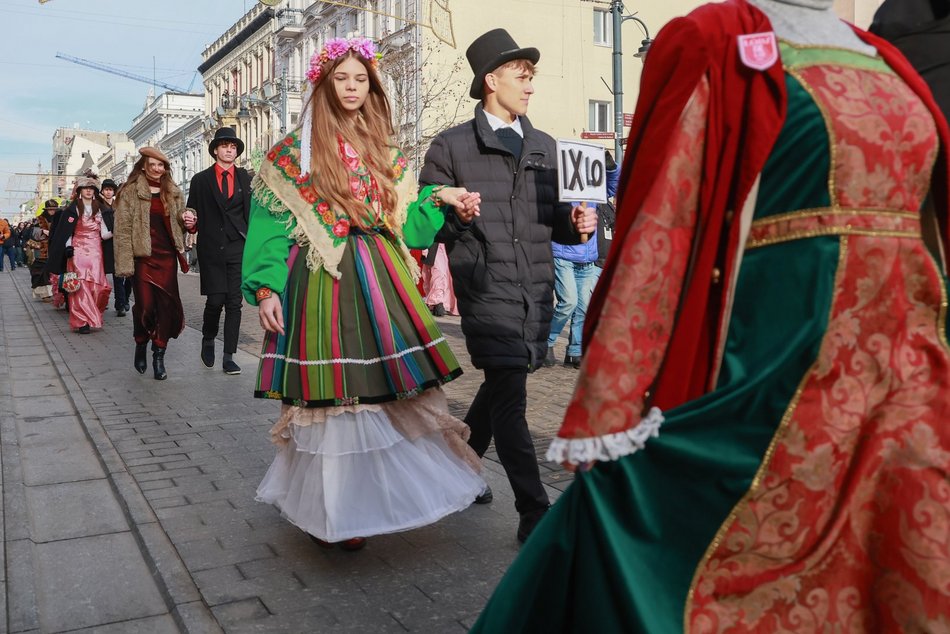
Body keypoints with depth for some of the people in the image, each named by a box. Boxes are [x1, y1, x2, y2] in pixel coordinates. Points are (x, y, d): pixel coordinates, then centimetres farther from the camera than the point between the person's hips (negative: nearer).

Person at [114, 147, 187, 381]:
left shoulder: (173, 192, 13)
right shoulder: (130, 192, 0)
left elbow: (180, 221, 24)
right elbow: (122, 228, -4)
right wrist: (125, 263, -11)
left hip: (167, 256, 3)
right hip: (143, 256, -3)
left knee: (167, 305, -2)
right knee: (145, 306, -6)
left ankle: (159, 357, 8)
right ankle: (140, 346, 21)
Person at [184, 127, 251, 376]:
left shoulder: (245, 178, 10)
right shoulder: (201, 180, 8)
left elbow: (252, 211, 7)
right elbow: (192, 213, 9)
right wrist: (190, 223, -12)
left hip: (238, 248, 1)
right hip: (211, 250, -1)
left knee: (234, 302, -1)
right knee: (215, 300, -6)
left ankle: (228, 357, 5)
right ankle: (208, 339, 24)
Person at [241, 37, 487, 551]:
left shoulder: (384, 151, 15)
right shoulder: (293, 152, 2)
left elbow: (400, 218, 16)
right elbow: (270, 224, -3)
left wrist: (439, 198, 1)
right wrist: (266, 289, -12)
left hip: (380, 276, 4)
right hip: (322, 278, -4)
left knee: (393, 386, 1)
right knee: (329, 394, -2)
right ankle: (330, 508, 14)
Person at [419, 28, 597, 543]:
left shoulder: (544, 146, 16)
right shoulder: (451, 147, 0)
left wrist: (575, 224, -3)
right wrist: (454, 213, -20)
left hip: (537, 292, 6)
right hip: (487, 290, -6)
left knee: (499, 387, 17)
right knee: (510, 396, -8)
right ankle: (534, 514, 0)